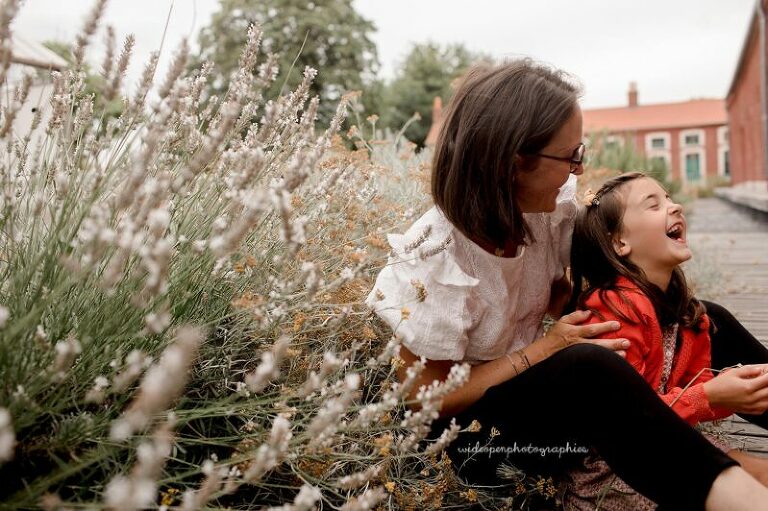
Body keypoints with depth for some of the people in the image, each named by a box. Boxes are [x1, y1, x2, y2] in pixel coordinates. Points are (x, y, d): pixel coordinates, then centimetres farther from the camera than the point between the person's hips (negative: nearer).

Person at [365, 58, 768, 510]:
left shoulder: (547, 211, -10)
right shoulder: (431, 262, -28)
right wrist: (544, 349, -23)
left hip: (535, 387, 7)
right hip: (472, 423, -7)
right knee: (587, 369, -38)